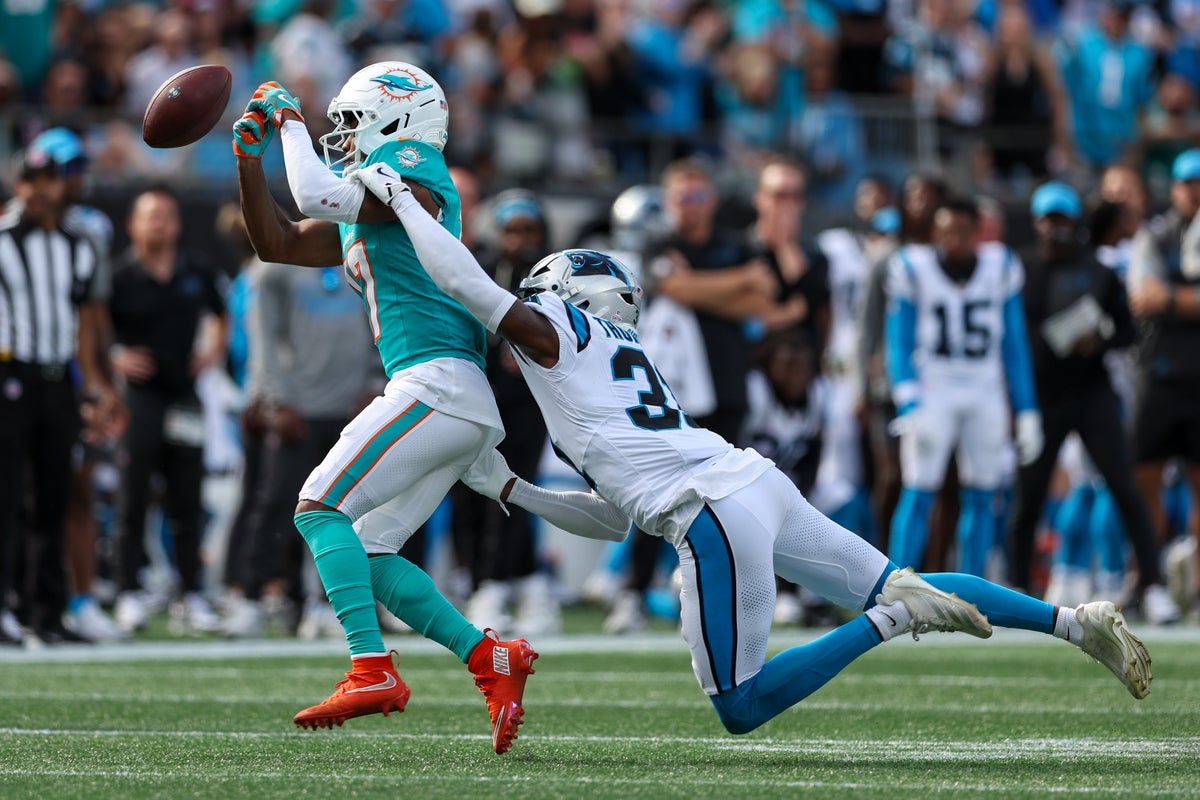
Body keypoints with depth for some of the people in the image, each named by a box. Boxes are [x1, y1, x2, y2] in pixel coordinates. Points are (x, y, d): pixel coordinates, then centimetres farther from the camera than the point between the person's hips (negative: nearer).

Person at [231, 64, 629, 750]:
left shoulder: (410, 165, -5)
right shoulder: (358, 219, 24)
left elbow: (319, 196, -19)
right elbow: (279, 244, 30)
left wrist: (291, 121, -5)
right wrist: (251, 158, 20)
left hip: (439, 383, -10)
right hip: (447, 402, 10)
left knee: (320, 508, -13)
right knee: (367, 555, 8)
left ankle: (374, 672, -21)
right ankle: (492, 659, 4)